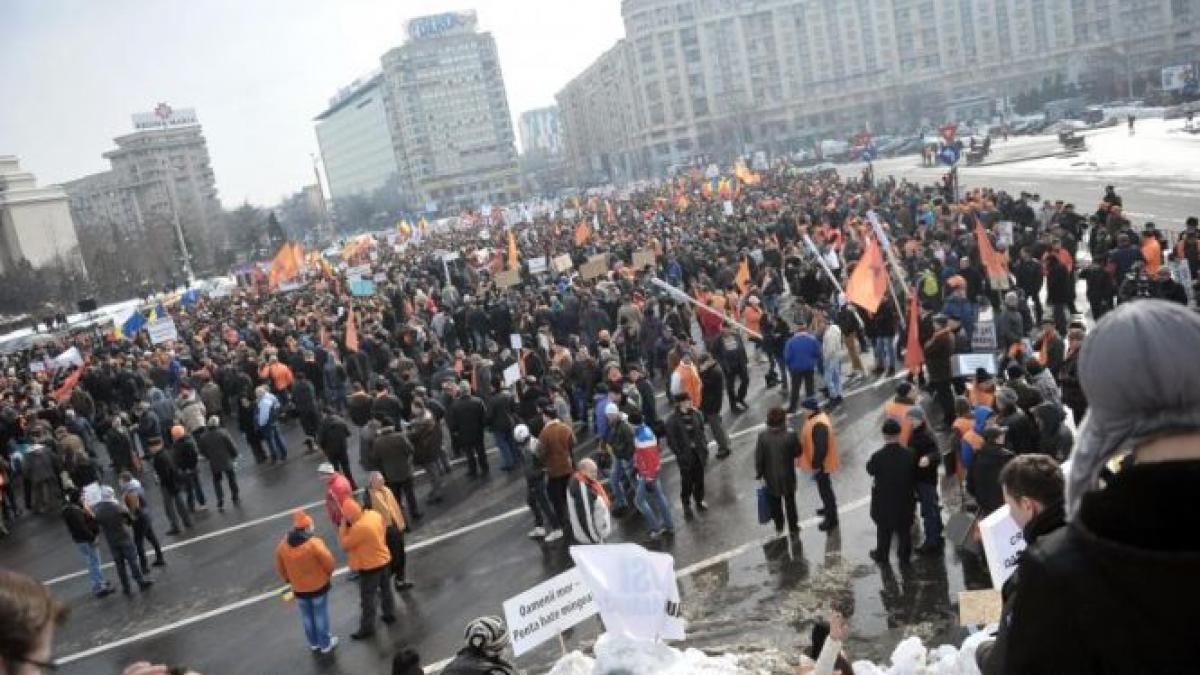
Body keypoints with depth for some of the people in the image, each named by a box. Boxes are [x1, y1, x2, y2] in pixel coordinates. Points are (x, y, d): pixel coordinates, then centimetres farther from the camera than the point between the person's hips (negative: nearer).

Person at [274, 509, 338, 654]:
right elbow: (328, 561, -19)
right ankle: (325, 644, 27)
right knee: (321, 615, 14)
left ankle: (314, 643, 38)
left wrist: (288, 580, 19)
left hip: (299, 588, 4)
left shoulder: (283, 545, -10)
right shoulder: (314, 543, -26)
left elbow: (280, 568, 3)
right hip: (318, 586, -4)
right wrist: (329, 574, 3)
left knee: (307, 616, 21)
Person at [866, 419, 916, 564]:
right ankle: (904, 556, 37)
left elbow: (870, 470, -6)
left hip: (884, 501, -1)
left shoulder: (878, 456, -26)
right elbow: (914, 476, -6)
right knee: (904, 530, 21)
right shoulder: (909, 454, -19)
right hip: (905, 500, 2)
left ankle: (882, 556, 36)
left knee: (884, 530, 19)